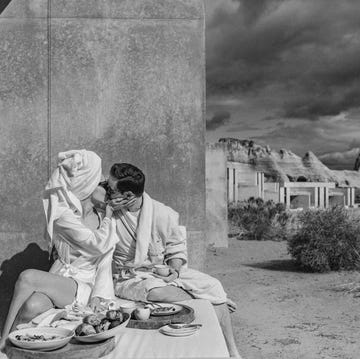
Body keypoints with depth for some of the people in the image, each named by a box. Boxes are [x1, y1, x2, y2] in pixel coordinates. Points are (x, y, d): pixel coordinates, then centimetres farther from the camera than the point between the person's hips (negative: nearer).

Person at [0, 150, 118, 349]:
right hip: (62, 276, -1)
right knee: (32, 307, -37)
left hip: (84, 286, 1)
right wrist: (108, 218, 1)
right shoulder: (64, 216, -8)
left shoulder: (100, 213, 7)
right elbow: (98, 245, -13)